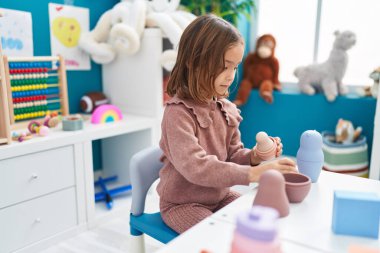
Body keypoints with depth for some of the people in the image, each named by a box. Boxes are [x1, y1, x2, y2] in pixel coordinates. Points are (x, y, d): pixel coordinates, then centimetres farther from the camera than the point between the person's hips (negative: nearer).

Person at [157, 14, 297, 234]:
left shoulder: (227, 109, -1)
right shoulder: (178, 113, -24)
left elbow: (232, 155, 6)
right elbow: (196, 167, -35)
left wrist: (254, 156, -16)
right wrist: (252, 174, -38)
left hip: (220, 195, 7)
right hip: (183, 203, -6)